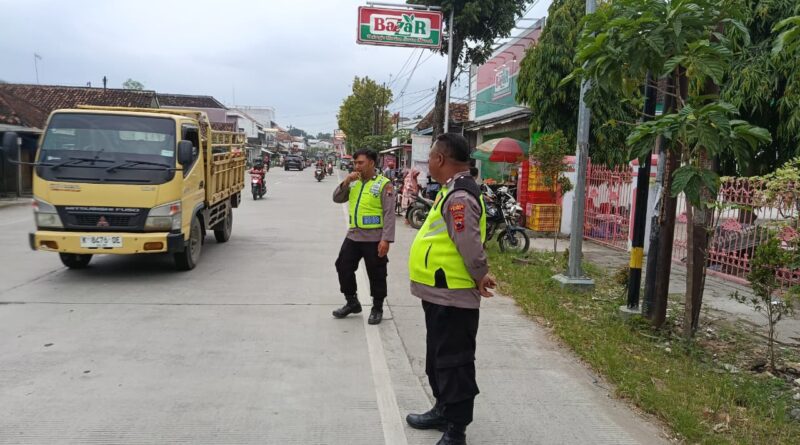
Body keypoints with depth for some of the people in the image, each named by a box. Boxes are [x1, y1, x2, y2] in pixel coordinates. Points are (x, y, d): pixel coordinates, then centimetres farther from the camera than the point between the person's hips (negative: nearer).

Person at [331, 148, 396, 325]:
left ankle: (377, 308, 21)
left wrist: (386, 239, -20)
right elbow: (337, 198, 10)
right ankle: (352, 302, 29)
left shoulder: (384, 184, -8)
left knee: (376, 275, 5)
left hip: (374, 238, -6)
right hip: (353, 235, 7)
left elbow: (389, 214, -13)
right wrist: (346, 182, -5)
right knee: (343, 267, 12)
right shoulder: (354, 183, 12)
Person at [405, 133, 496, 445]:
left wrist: (479, 277, -13)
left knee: (454, 362, 0)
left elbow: (470, 244, -26)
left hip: (452, 296, -11)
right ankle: (444, 411, 38)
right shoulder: (452, 191, 13)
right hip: (440, 292, 11)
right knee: (439, 357, 22)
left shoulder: (459, 197, -21)